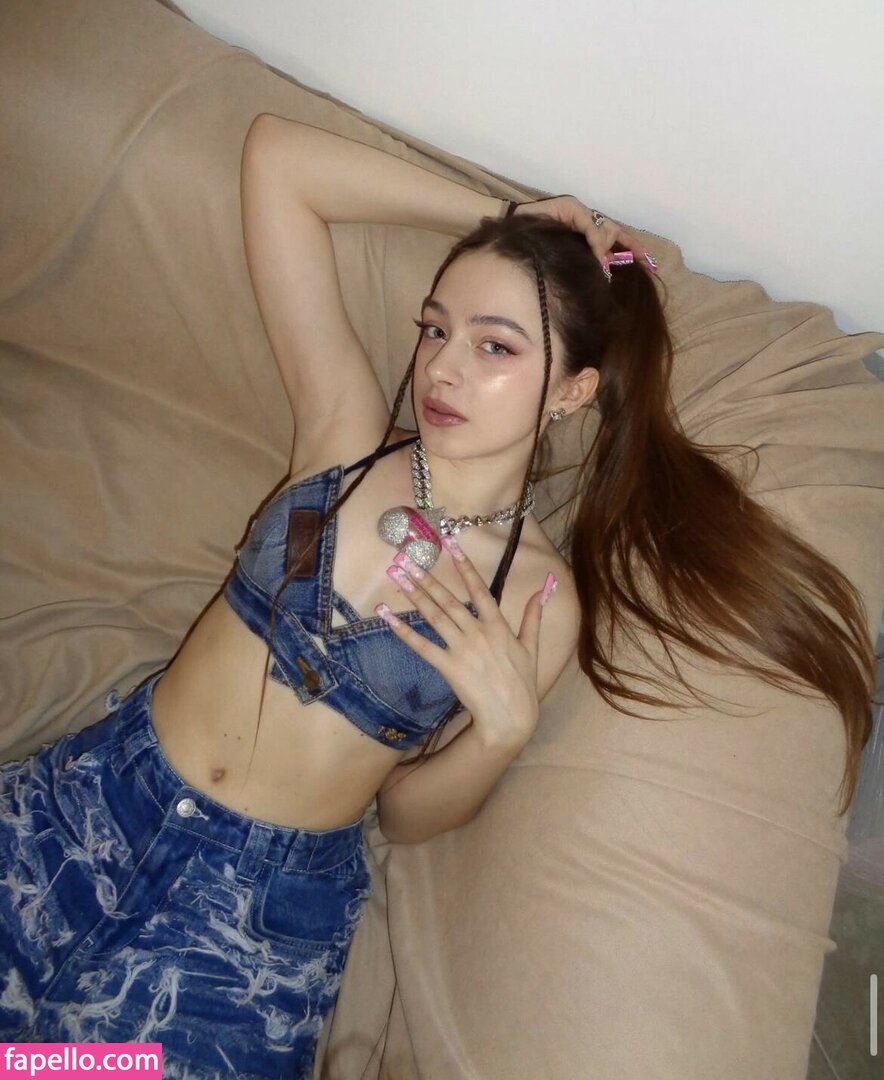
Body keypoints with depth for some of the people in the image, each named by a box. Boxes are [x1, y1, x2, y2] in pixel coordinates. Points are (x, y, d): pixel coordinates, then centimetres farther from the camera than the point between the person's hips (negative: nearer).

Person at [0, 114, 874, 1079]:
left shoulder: (540, 601, -10)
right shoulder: (343, 429, -6)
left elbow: (408, 815, -1)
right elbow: (274, 154, -5)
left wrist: (505, 728, -21)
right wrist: (494, 216, -4)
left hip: (263, 898, -1)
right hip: (104, 785, 2)